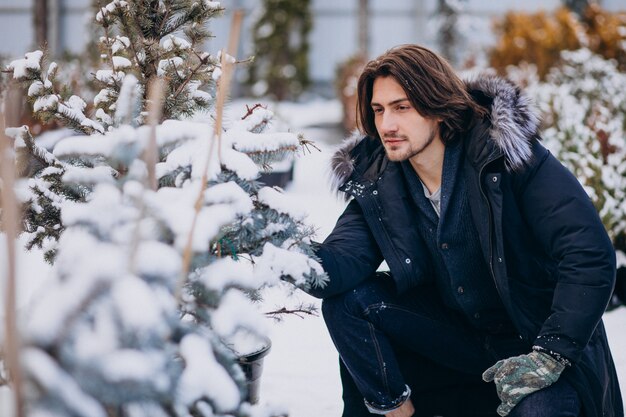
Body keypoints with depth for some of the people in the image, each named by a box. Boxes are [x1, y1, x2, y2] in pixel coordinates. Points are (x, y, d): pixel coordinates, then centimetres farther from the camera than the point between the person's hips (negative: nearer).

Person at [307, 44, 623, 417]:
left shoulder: (507, 154, -18)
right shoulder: (376, 182, -2)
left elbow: (591, 256, -23)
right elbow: (344, 258, -15)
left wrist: (550, 355, -28)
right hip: (458, 336, 5)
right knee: (347, 300, -14)